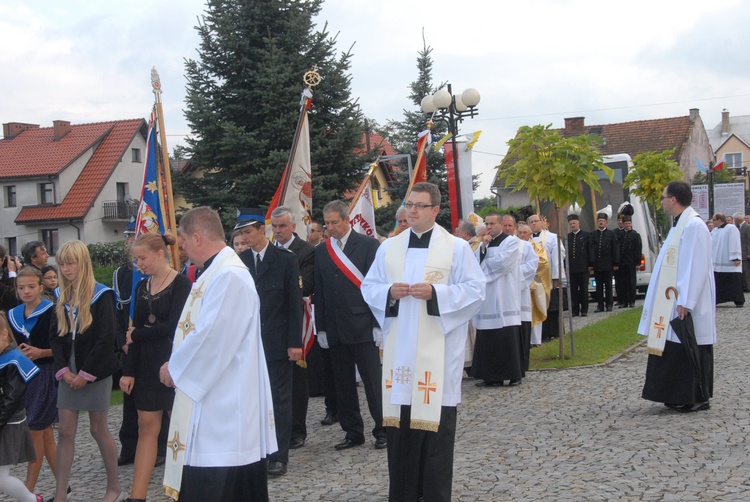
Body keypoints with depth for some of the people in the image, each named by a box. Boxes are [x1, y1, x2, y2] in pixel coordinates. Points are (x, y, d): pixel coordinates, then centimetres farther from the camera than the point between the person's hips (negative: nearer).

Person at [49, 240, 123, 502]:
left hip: (95, 372, -5)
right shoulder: (62, 297, 10)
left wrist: (86, 373, -15)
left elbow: (106, 338, -13)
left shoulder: (102, 295, -7)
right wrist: (63, 370, -6)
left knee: (99, 429, 2)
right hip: (69, 373, 5)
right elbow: (55, 336, 7)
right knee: (65, 432, 3)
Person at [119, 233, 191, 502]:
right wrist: (128, 371, 5)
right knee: (147, 428, 6)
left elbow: (173, 326, -17)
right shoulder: (143, 286, 9)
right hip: (147, 365, 6)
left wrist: (136, 335, -4)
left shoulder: (181, 283, -10)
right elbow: (136, 330, 9)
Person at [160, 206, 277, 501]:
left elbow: (210, 335, -22)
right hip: (211, 395, 10)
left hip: (224, 401, -10)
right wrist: (177, 365, 7)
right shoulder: (216, 271, 13)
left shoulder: (229, 276, -19)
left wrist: (174, 367, -8)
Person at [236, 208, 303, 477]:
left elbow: (294, 302, -3)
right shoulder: (240, 260, 5)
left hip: (277, 341, -2)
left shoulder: (285, 259, -2)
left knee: (280, 399, 4)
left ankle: (279, 456, 11)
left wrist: (295, 342, -8)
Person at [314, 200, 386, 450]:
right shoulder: (321, 251, 10)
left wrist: (379, 324, -10)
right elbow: (319, 292, 11)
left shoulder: (368, 245, -3)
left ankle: (383, 430, 13)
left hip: (363, 326, -5)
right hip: (335, 329, 5)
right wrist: (321, 328, 7)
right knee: (343, 385, 10)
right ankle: (353, 432, 20)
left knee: (373, 382, 0)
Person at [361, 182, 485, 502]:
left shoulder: (457, 247, -1)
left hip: (437, 350, -3)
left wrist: (436, 293, -17)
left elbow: (475, 290, -5)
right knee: (400, 420, 6)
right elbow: (369, 287, 12)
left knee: (435, 421, -1)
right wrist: (389, 292, -9)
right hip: (399, 348, 4)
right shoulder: (388, 248, 10)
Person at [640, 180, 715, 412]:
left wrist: (685, 302, -24)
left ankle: (698, 398, 6)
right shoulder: (679, 225, 15)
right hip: (674, 302, 10)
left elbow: (697, 267, -21)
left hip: (687, 305, -9)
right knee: (675, 348, 11)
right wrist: (680, 300, 17)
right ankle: (681, 396, 19)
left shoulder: (694, 226, -16)